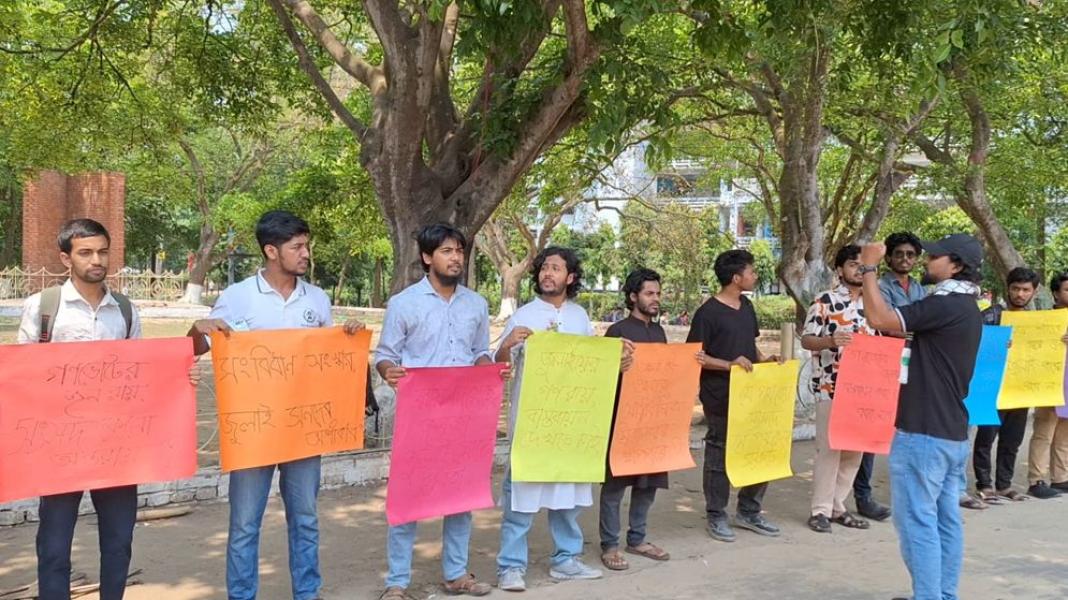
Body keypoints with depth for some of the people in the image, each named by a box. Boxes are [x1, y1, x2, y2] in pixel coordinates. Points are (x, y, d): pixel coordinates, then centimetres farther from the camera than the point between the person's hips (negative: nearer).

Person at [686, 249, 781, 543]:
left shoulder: (746, 307, 11)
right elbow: (694, 355, -13)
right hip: (719, 396, -7)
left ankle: (748, 512, 24)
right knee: (720, 455, 3)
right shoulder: (709, 312, -12)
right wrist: (729, 364, -23)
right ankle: (716, 517, 16)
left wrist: (764, 360, 2)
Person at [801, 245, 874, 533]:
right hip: (830, 387, -6)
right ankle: (820, 510, 4)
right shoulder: (825, 301, -6)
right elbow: (806, 340, -9)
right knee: (829, 448, -5)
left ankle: (838, 506, 18)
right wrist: (830, 341, -27)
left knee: (855, 448, 8)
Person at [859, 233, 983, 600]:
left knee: (917, 520, -4)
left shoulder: (945, 305, -18)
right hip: (952, 431, 10)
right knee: (945, 520, 13)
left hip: (924, 432, -10)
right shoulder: (965, 308, 15)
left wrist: (869, 268, -13)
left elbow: (879, 319, -23)